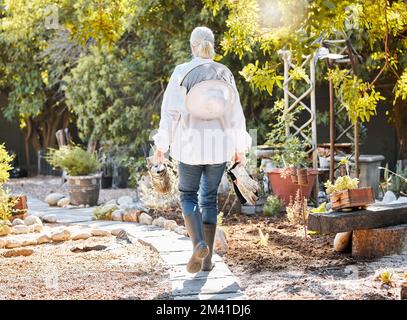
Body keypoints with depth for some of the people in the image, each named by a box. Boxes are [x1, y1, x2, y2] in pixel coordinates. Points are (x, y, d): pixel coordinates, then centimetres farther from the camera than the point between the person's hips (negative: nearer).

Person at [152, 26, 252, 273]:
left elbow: (170, 110, -7)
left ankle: (199, 243, -12)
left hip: (190, 144, -2)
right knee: (210, 197, 14)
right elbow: (235, 113, 3)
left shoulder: (182, 72, -6)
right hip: (219, 145, 2)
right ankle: (208, 259, 11)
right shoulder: (224, 73, 1)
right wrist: (240, 148, 11)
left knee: (188, 195, 14)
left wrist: (162, 144, 1)